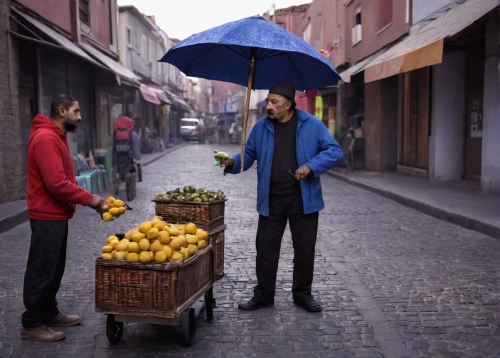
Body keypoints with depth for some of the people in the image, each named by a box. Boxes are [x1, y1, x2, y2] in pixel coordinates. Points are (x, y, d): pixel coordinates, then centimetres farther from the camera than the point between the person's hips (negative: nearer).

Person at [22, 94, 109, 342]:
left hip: (57, 215, 10)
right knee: (41, 271, -1)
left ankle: (49, 313, 30)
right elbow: (57, 184, -26)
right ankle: (31, 325, 10)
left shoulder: (56, 137, 14)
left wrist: (90, 200, 3)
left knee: (54, 269, 18)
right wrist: (89, 199, -16)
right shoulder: (46, 138, -20)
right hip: (47, 217, -10)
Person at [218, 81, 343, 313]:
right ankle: (263, 296, 22)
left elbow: (334, 151, -3)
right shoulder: (261, 127, 4)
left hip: (303, 199, -1)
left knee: (304, 250, 10)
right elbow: (249, 154, 11)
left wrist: (311, 166, -17)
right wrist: (233, 162, -10)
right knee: (266, 250, 6)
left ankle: (303, 295, 27)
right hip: (271, 200, 2)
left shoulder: (311, 125, -4)